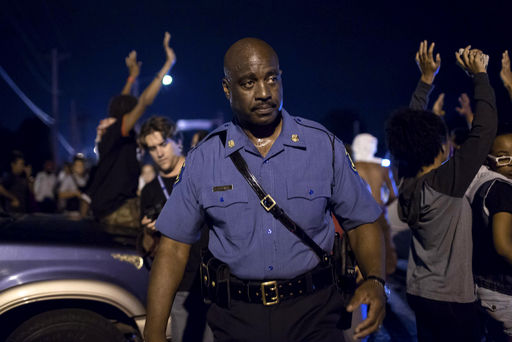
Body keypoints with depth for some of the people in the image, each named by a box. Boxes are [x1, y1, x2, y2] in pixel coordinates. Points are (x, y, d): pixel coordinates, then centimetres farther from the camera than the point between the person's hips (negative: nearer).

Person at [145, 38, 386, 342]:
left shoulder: (324, 146, -3)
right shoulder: (203, 160, -3)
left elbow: (362, 222, 4)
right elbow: (174, 248, -1)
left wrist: (375, 282, -15)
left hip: (312, 314, 0)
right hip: (236, 318, 1)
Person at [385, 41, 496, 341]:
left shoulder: (408, 183, -3)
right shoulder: (447, 182, -22)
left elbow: (413, 126, 10)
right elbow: (485, 130, -19)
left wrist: (427, 79, 15)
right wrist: (480, 75, -8)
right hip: (452, 300, -7)